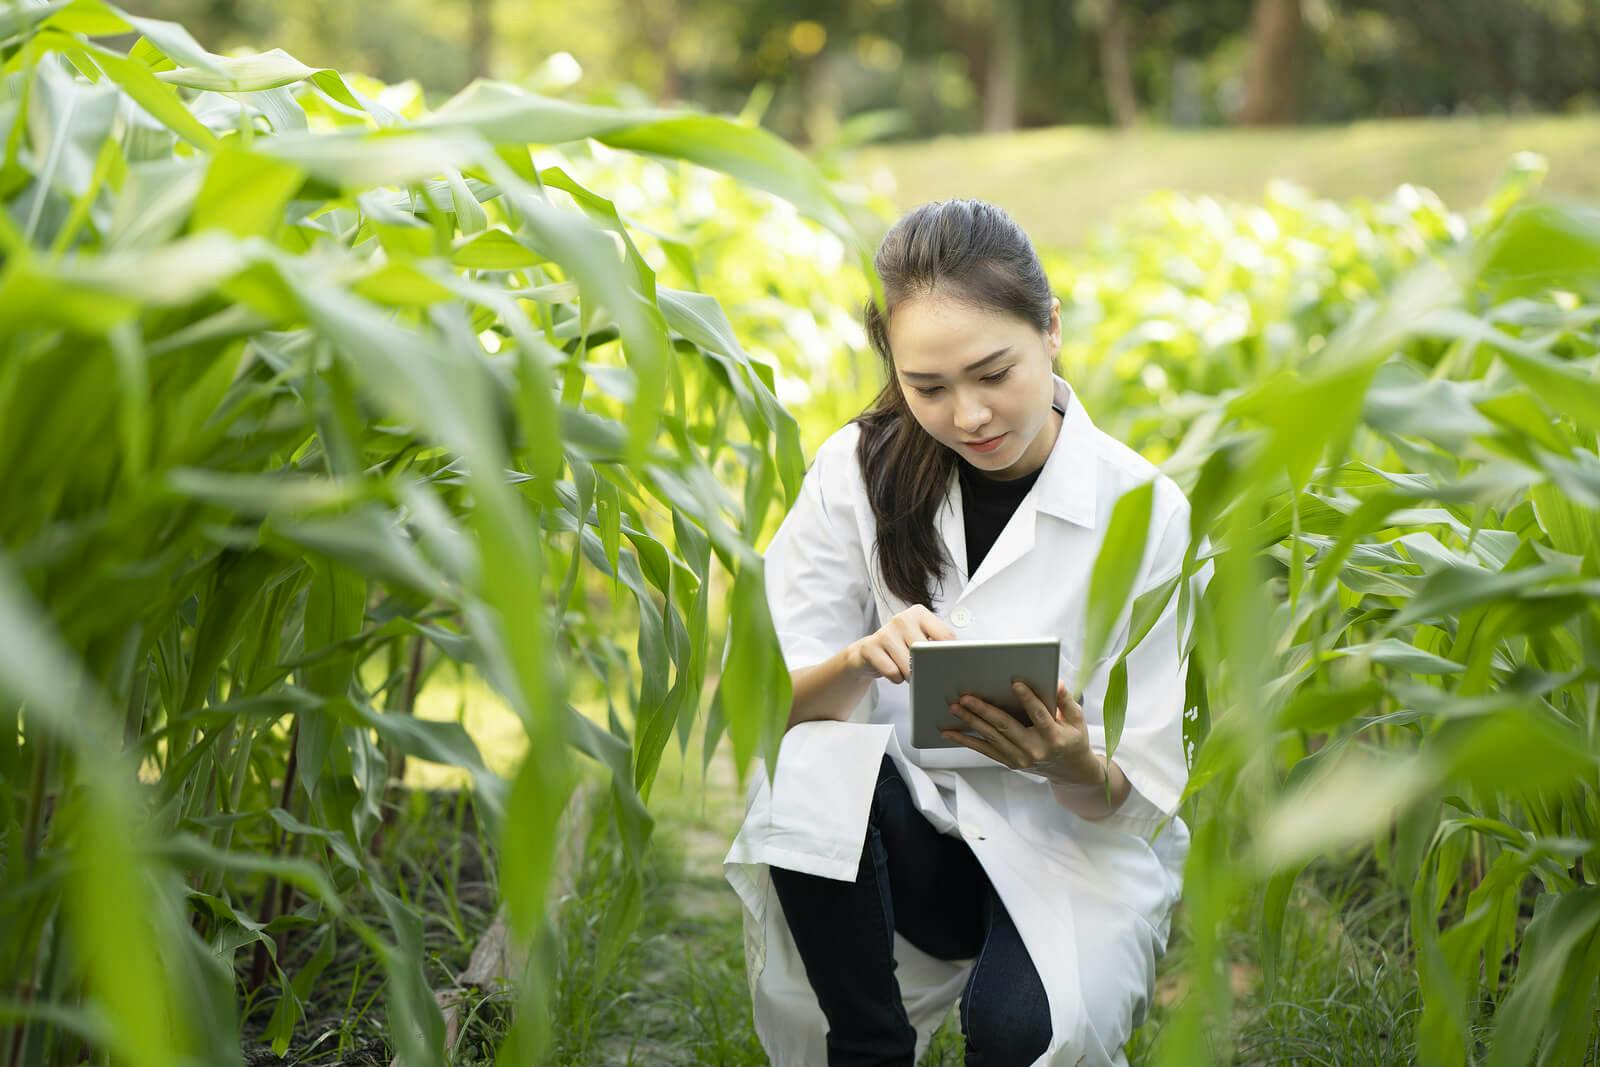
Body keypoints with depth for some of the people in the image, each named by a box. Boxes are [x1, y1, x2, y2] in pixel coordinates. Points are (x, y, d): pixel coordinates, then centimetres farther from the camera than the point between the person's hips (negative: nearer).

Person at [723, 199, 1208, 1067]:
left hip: (1072, 842, -1)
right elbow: (776, 704, -9)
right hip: (906, 828, 2)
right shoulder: (860, 470, -6)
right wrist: (861, 661, -30)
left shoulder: (1144, 511, -11)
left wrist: (1074, 767, -33)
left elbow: (1137, 798, -9)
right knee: (809, 768, -30)